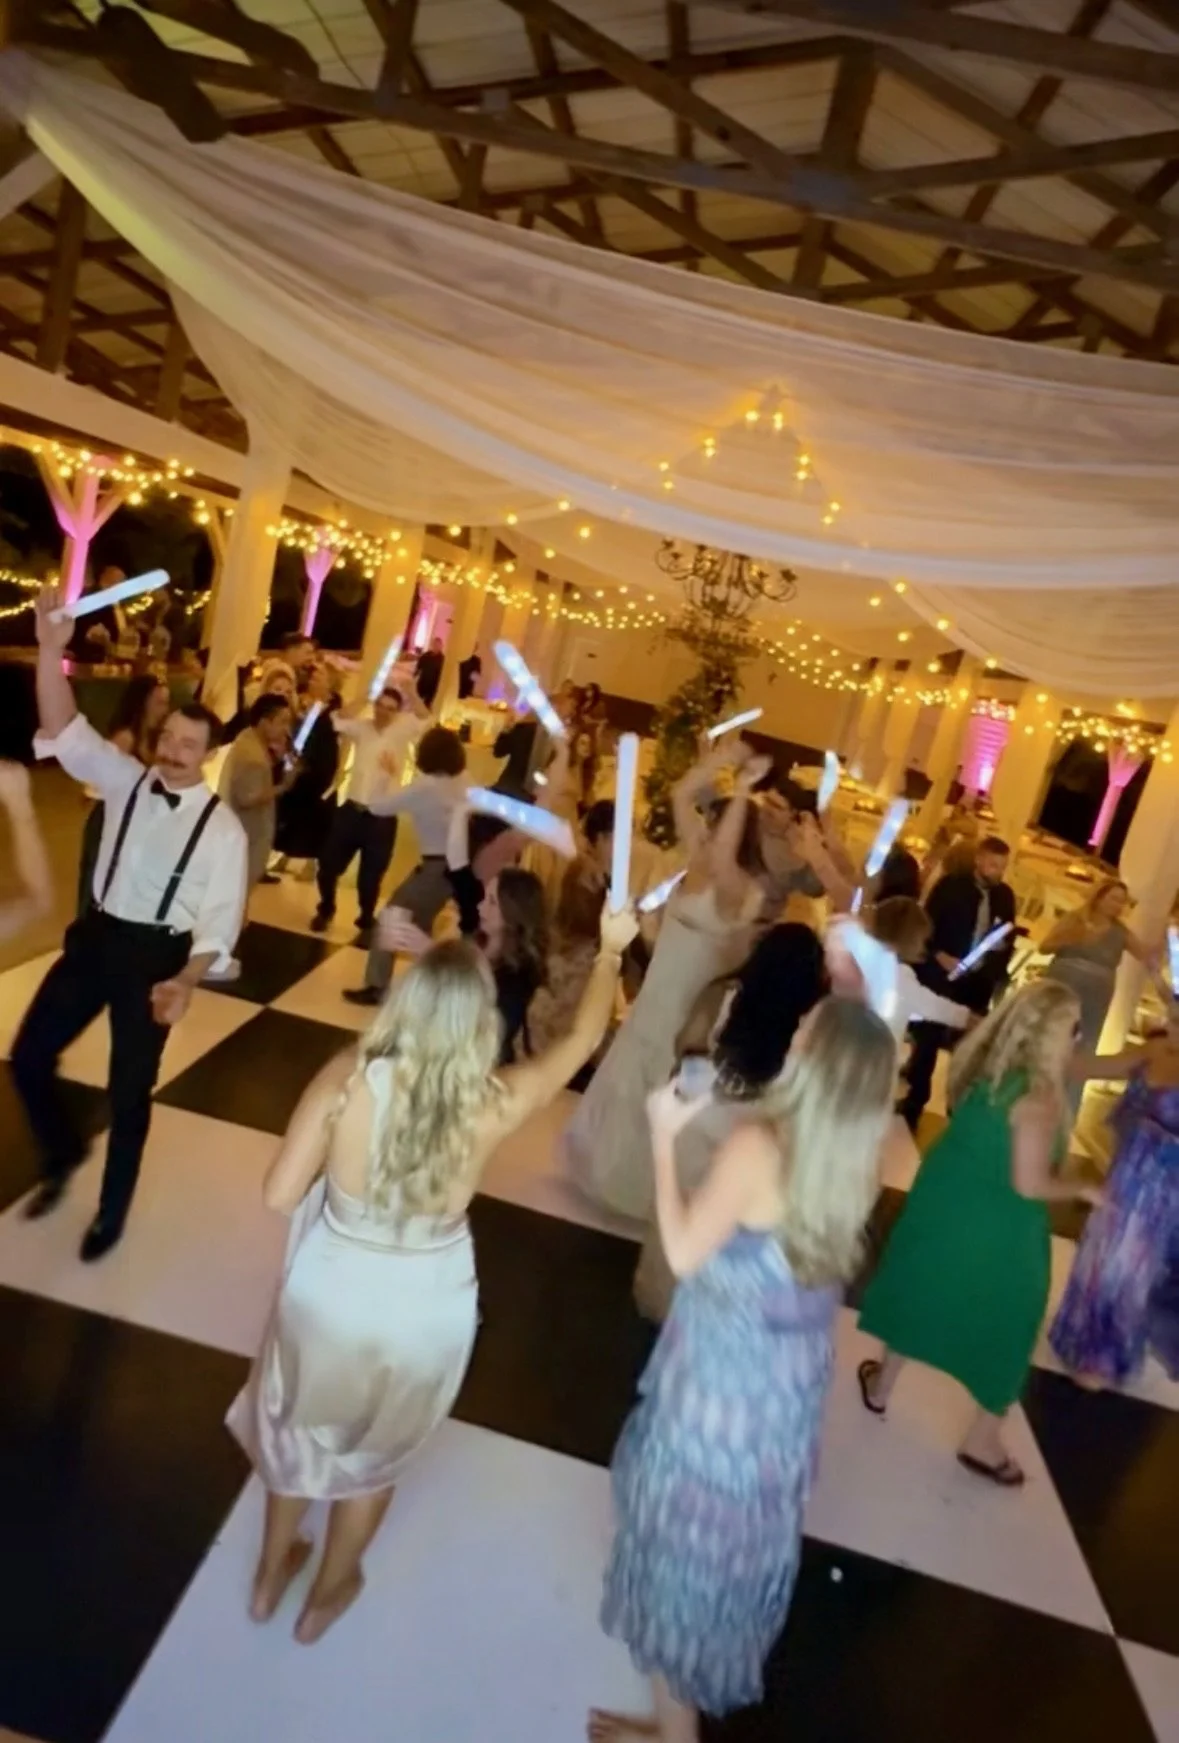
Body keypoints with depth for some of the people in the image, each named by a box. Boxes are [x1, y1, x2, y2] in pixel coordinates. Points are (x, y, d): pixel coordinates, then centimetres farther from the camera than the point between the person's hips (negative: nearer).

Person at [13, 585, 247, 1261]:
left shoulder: (223, 827, -11)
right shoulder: (126, 780, 1)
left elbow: (221, 918, -11)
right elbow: (65, 731, -11)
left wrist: (188, 981, -24)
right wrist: (51, 650, -25)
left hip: (155, 955, -4)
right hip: (95, 936, 4)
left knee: (130, 1088, 8)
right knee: (30, 1055, 8)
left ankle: (113, 1210, 32)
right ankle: (64, 1153, 39)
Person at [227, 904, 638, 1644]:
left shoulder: (347, 1078, -24)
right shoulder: (495, 1103, -23)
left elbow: (280, 1194, -17)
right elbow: (583, 1039, -8)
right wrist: (612, 950, 5)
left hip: (331, 1290, 1)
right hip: (425, 1308, 0)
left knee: (298, 1427, 32)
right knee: (374, 1452, 29)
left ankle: (271, 1574, 56)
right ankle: (327, 1596, 54)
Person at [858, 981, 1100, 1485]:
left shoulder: (984, 1067, -3)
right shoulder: (1040, 1095, -24)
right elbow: (1029, 1184, -25)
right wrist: (1083, 1190, -6)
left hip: (944, 1207, 7)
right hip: (998, 1233, -6)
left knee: (922, 1297, 24)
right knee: (1001, 1329, 15)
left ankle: (880, 1387, 42)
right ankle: (983, 1442, 30)